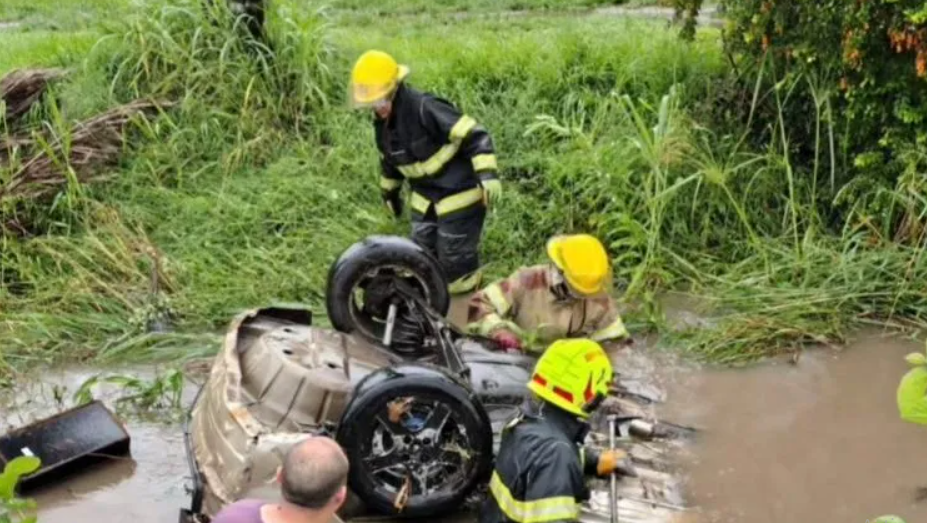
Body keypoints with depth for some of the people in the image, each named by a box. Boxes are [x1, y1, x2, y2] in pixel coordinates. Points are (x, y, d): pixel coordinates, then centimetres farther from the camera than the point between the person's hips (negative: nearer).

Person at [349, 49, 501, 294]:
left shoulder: (424, 108, -25)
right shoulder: (382, 122, 1)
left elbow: (473, 135, -28)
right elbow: (389, 159, 21)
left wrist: (487, 174, -38)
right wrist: (389, 192, 31)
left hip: (459, 195, -8)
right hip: (424, 200, 8)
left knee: (455, 263, 0)